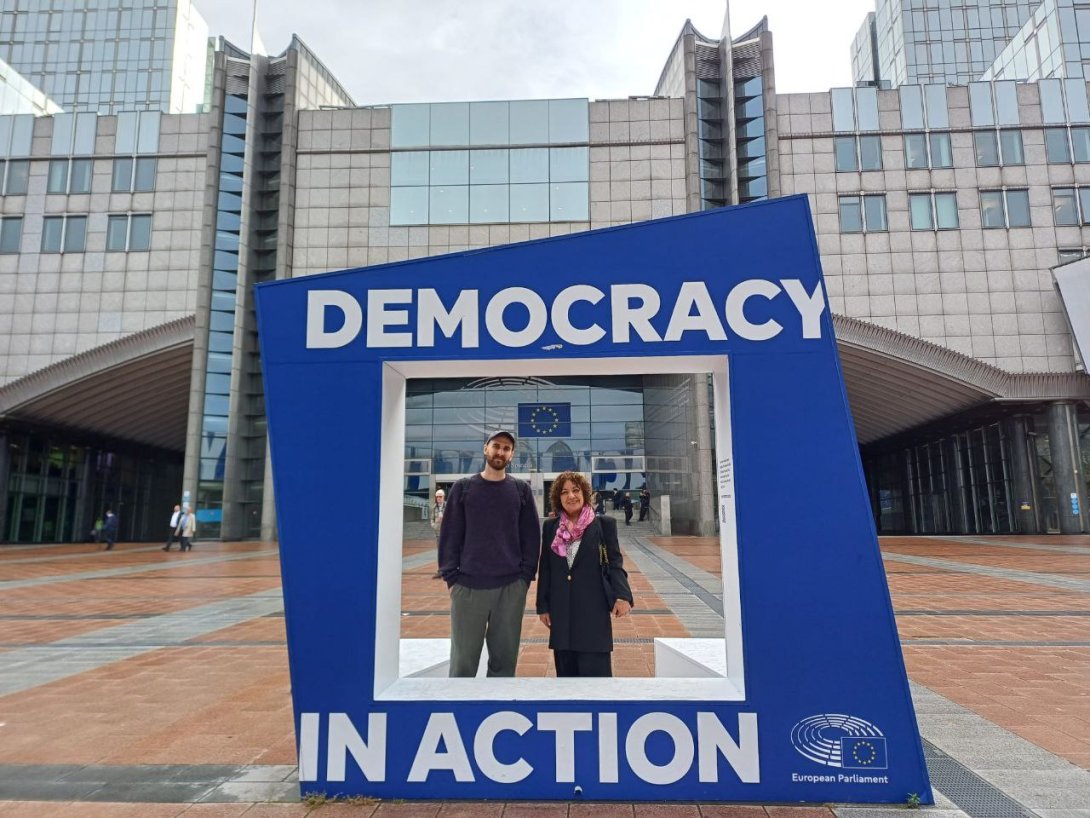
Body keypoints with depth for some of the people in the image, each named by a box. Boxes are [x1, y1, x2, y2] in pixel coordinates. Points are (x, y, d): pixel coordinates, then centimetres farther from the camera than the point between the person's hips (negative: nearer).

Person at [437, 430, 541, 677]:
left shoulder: (521, 490, 6)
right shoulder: (463, 487, 4)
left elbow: (532, 536, 6)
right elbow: (449, 534, 3)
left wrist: (526, 575, -2)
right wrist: (451, 577, -4)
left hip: (512, 587, 1)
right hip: (468, 586, -1)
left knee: (505, 657, 9)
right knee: (463, 660, 4)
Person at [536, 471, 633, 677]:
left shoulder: (604, 524, 0)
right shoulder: (550, 527, 8)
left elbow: (615, 562, -3)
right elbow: (545, 569, 11)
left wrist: (622, 595, -18)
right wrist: (543, 605, 8)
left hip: (593, 609, -3)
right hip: (561, 611, 3)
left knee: (595, 670, -5)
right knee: (566, 670, 9)